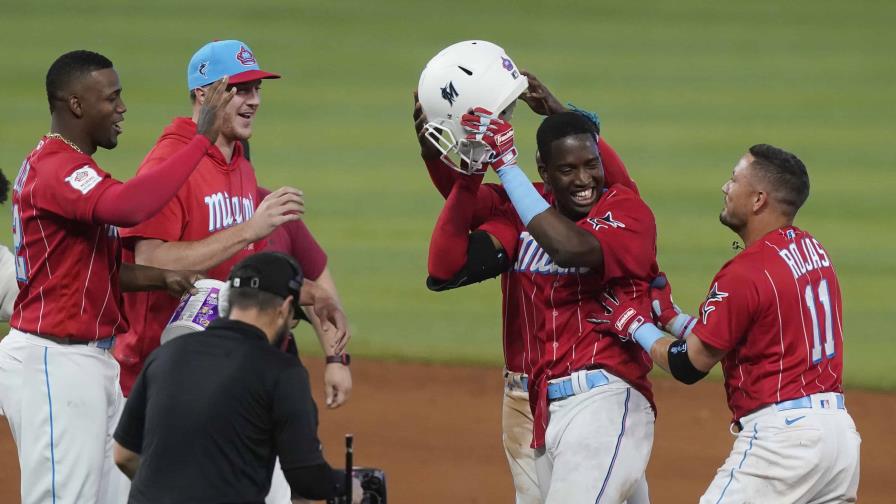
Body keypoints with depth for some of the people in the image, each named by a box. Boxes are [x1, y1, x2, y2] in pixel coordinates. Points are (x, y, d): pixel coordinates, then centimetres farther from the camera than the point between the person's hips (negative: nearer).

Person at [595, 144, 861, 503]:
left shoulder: (746, 273, -14)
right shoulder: (813, 250, 12)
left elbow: (690, 365, -6)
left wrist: (635, 325, 8)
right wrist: (669, 317, 19)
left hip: (781, 431, -9)